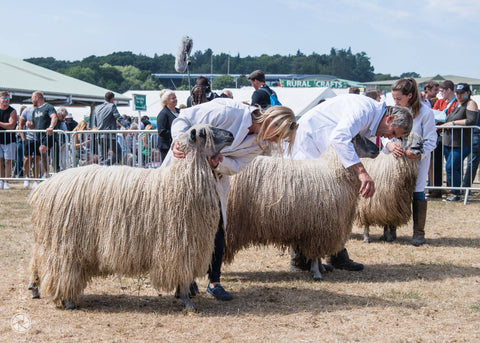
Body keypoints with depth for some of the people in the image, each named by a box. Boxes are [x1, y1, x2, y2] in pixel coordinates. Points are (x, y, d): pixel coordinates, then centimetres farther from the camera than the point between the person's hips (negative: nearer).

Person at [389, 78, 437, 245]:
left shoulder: (425, 112, -15)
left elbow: (430, 141, -11)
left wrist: (419, 153, -29)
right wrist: (389, 144, -24)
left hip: (418, 158, -3)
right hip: (396, 156, 3)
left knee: (417, 192, -4)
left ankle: (419, 232, 5)